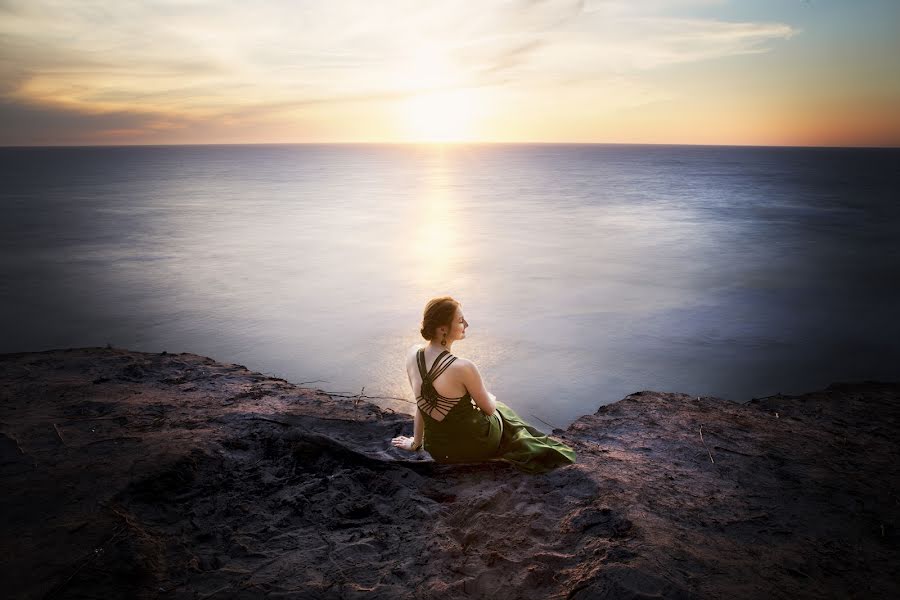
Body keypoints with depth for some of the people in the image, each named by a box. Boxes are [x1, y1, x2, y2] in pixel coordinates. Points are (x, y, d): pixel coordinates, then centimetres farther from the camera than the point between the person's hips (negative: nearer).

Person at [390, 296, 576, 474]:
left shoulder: (412, 354, -12)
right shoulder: (463, 367, -30)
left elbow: (422, 404, 2)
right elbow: (489, 408, -11)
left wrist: (416, 442, 16)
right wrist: (491, 398, 13)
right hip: (475, 445, -5)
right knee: (502, 412, 30)